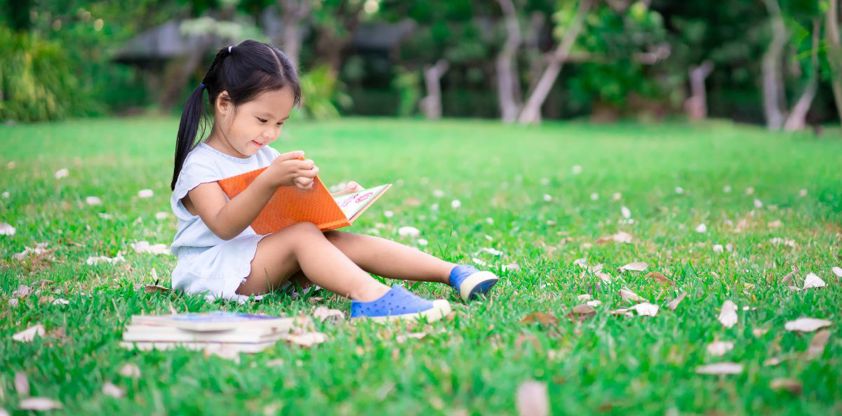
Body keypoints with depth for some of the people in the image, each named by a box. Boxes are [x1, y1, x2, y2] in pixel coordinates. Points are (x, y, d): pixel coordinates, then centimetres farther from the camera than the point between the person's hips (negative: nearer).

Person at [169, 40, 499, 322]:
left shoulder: (266, 157, 17)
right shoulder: (200, 165, -9)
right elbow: (224, 226, -25)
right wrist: (268, 182, -36)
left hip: (269, 262, 7)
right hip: (215, 270, -7)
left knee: (344, 241, -15)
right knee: (302, 235, -31)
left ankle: (453, 273, -23)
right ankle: (368, 295, -55)